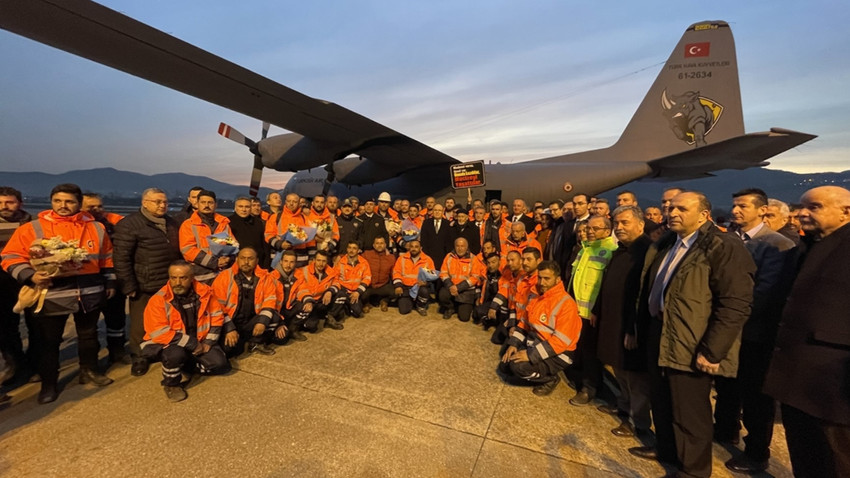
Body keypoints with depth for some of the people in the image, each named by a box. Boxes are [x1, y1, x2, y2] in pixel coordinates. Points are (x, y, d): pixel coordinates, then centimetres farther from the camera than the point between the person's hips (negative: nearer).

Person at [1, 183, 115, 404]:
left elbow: (106, 257, 12)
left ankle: (89, 370, 34)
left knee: (88, 335, 17)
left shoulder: (96, 228, 5)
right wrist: (30, 276, -20)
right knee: (48, 341, 9)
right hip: (50, 296, -2)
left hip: (89, 294, 2)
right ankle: (49, 383, 25)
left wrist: (110, 282, 12)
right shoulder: (32, 229, -2)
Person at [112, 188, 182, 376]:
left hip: (170, 284, 6)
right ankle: (139, 358, 26)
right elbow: (121, 257, -14)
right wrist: (129, 286, -16)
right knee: (141, 325, 8)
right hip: (145, 287, -6)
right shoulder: (130, 224, -10)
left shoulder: (172, 223, 12)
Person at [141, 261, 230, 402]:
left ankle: (185, 365, 16)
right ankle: (171, 384, -4)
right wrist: (193, 344, -22)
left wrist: (208, 342, -8)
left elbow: (216, 317, 1)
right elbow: (159, 333, -23)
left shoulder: (204, 292, -8)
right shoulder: (159, 300, -18)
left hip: (199, 342, 4)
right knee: (176, 354, -36)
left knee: (220, 364, -11)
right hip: (166, 344, -4)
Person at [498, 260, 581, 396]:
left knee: (519, 366, -27)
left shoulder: (567, 304, -21)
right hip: (533, 344, 8)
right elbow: (524, 323, 13)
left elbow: (560, 341, -26)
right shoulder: (537, 297, 5)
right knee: (505, 366, 0)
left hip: (557, 354, -8)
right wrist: (513, 344, 0)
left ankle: (550, 379, 1)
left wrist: (530, 355, -28)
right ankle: (541, 373, 16)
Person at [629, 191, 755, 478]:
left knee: (689, 412, 9)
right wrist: (645, 325, 18)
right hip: (659, 335, 8)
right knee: (662, 402, 23)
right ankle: (666, 448, 44)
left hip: (690, 346, -8)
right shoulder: (666, 244, 10)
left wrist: (711, 350, -22)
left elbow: (736, 305, -20)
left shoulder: (723, 247, -15)